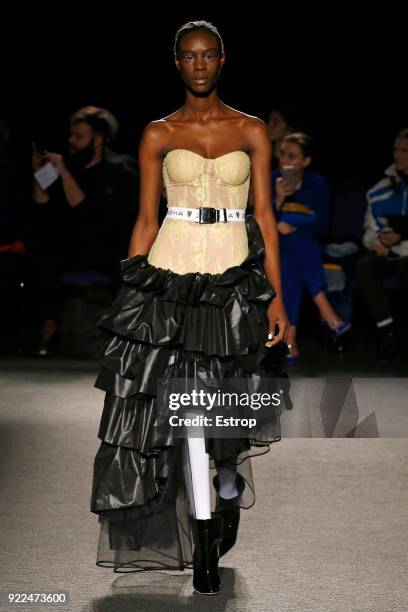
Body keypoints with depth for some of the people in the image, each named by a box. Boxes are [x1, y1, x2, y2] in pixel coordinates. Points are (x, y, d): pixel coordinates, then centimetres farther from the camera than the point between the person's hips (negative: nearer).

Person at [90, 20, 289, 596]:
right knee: (186, 409, -4)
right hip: (170, 275, 0)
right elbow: (146, 219, 6)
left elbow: (264, 215, 2)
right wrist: (130, 295, 4)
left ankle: (229, 490, 38)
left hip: (234, 278, 0)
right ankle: (203, 543, 5)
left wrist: (276, 296, -3)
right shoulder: (159, 134, 5)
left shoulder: (251, 131, 4)